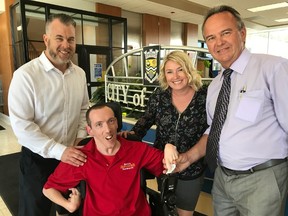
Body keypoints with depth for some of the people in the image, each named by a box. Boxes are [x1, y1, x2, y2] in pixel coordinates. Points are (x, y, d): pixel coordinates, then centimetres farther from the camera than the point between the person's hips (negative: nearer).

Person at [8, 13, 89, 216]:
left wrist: (81, 138, -2)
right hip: (38, 159, -4)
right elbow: (21, 125, -21)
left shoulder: (80, 73, 0)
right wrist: (58, 151, -23)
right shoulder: (26, 74, -18)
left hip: (72, 155, 5)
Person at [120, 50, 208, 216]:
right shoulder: (159, 96, -8)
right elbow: (147, 119, 6)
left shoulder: (205, 96, -14)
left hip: (191, 168, -1)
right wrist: (133, 133, -10)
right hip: (162, 164, 2)